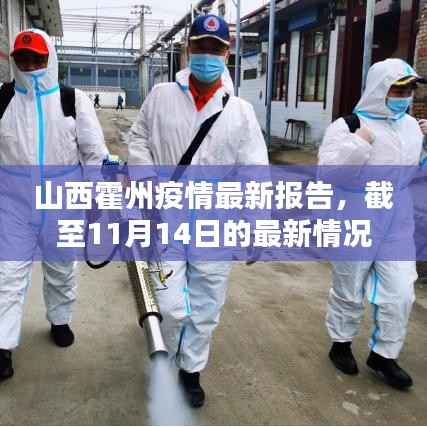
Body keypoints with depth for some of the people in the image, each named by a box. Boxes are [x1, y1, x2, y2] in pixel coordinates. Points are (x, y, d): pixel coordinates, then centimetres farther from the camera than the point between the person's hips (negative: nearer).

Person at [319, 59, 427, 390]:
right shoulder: (347, 126, -14)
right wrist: (358, 143, -28)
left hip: (397, 227, 5)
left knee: (400, 294, 8)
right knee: (349, 294, 12)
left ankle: (384, 355, 28)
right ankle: (341, 344, 36)